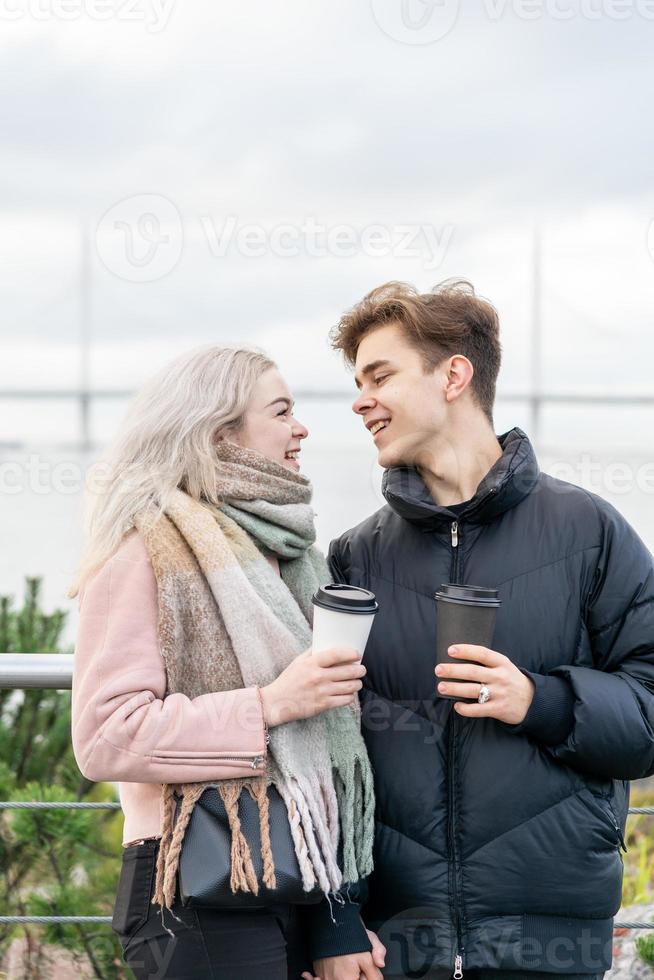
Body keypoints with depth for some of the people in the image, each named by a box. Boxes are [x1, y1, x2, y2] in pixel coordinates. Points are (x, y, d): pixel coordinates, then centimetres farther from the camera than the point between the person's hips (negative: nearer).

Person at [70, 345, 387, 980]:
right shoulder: (147, 554, -7)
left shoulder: (284, 555, 17)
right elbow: (105, 738, -16)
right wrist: (269, 705, -18)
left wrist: (342, 918, 14)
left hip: (298, 890, 7)